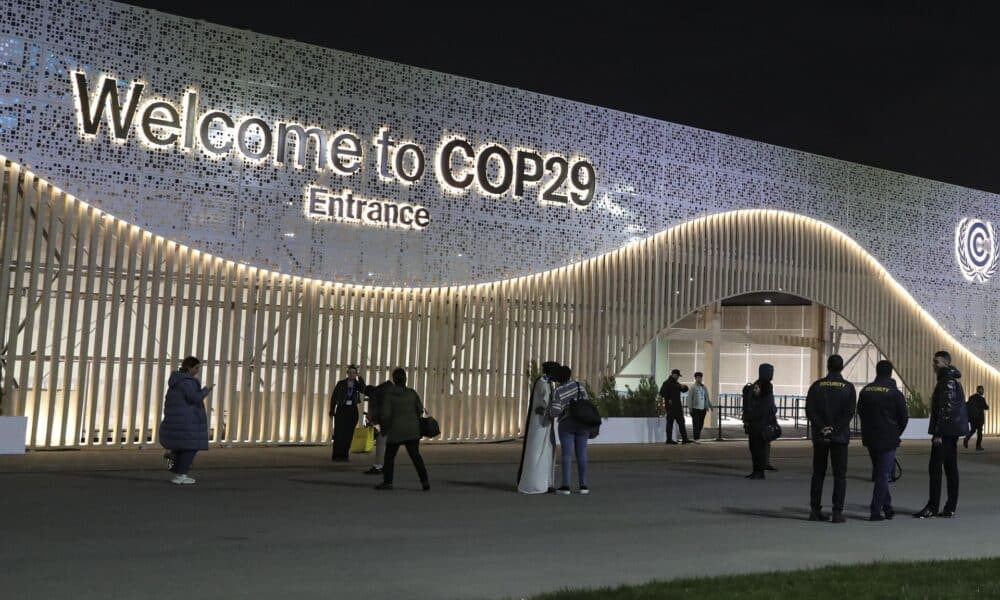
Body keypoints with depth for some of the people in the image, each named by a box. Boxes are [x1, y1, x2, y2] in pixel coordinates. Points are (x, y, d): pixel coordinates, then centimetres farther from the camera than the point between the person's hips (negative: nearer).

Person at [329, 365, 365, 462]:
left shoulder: (357, 384, 4)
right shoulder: (341, 383, 1)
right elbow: (333, 397, 4)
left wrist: (360, 379, -25)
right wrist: (332, 411, -1)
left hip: (352, 411, 1)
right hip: (341, 409, -1)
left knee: (348, 434, 3)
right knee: (339, 433, -4)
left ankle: (344, 455, 11)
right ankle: (337, 455, -1)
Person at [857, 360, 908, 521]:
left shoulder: (865, 391, 5)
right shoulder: (894, 392, -9)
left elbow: (860, 413, 10)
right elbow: (903, 417, -4)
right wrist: (896, 434, 12)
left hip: (869, 438, 5)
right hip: (888, 439, -5)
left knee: (879, 473, 17)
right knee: (883, 475, -1)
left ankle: (886, 506, 20)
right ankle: (876, 511, -4)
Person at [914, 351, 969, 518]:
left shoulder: (947, 381, -14)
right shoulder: (950, 380, 18)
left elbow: (946, 409, -20)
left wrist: (938, 433, -20)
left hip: (946, 431, -10)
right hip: (951, 432, 10)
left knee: (935, 468, -8)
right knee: (950, 469, 10)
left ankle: (932, 507, -6)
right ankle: (950, 508, 13)